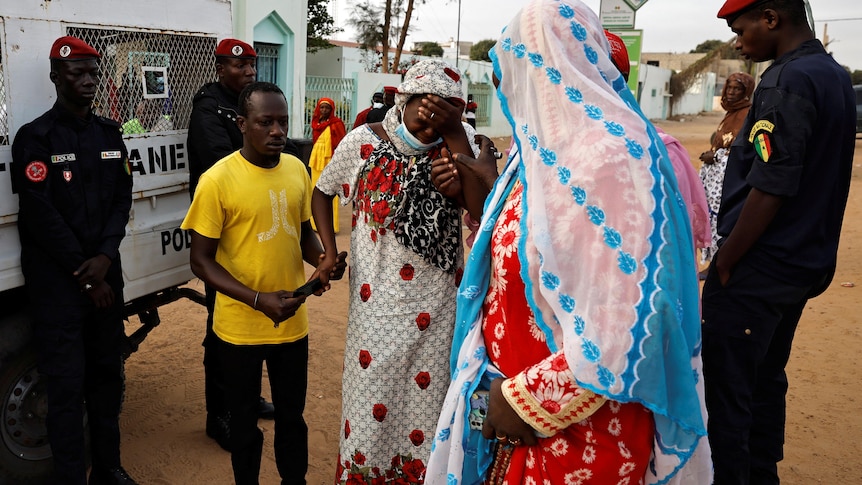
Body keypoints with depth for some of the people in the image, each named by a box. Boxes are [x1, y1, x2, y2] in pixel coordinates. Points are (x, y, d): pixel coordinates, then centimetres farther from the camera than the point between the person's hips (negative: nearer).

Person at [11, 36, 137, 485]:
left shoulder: (109, 134, 11)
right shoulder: (35, 138, -6)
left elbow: (122, 199, 6)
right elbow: (41, 215, -11)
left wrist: (105, 256, -9)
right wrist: (84, 275, -11)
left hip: (105, 273, 5)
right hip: (56, 280, -5)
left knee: (107, 373, 12)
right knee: (67, 384, -2)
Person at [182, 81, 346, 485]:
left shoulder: (297, 169, -1)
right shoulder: (217, 180, -15)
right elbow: (201, 260, -12)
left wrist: (324, 260, -10)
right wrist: (258, 300, -23)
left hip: (293, 322, 4)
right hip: (240, 327, -3)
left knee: (292, 416, 20)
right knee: (245, 422, 16)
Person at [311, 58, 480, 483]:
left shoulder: (458, 139, -4)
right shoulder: (363, 142, -5)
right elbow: (322, 192, 9)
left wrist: (454, 133, -22)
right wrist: (330, 252, -1)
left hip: (438, 298, 1)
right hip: (379, 299, -1)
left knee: (427, 389, 12)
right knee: (373, 384, 10)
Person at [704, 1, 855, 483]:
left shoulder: (786, 81, -18)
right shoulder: (837, 76, 10)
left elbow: (769, 189, -23)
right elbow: (816, 178, 14)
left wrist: (724, 263, -14)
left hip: (756, 269, -9)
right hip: (805, 264, 10)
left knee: (725, 391, 1)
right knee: (766, 382, 21)